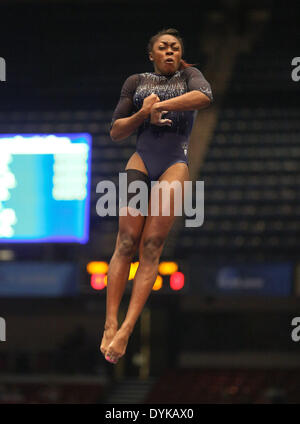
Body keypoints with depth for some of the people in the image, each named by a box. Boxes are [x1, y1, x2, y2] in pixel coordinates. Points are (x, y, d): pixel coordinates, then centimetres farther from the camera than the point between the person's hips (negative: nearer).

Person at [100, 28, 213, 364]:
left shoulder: (188, 76, 15)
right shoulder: (136, 82, 18)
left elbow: (205, 96, -9)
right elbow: (116, 132, 14)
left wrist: (161, 106, -11)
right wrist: (142, 114, -4)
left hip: (175, 165, -1)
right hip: (141, 160, 1)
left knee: (152, 247, -10)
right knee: (126, 242, -11)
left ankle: (127, 330, -18)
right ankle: (110, 325, -15)